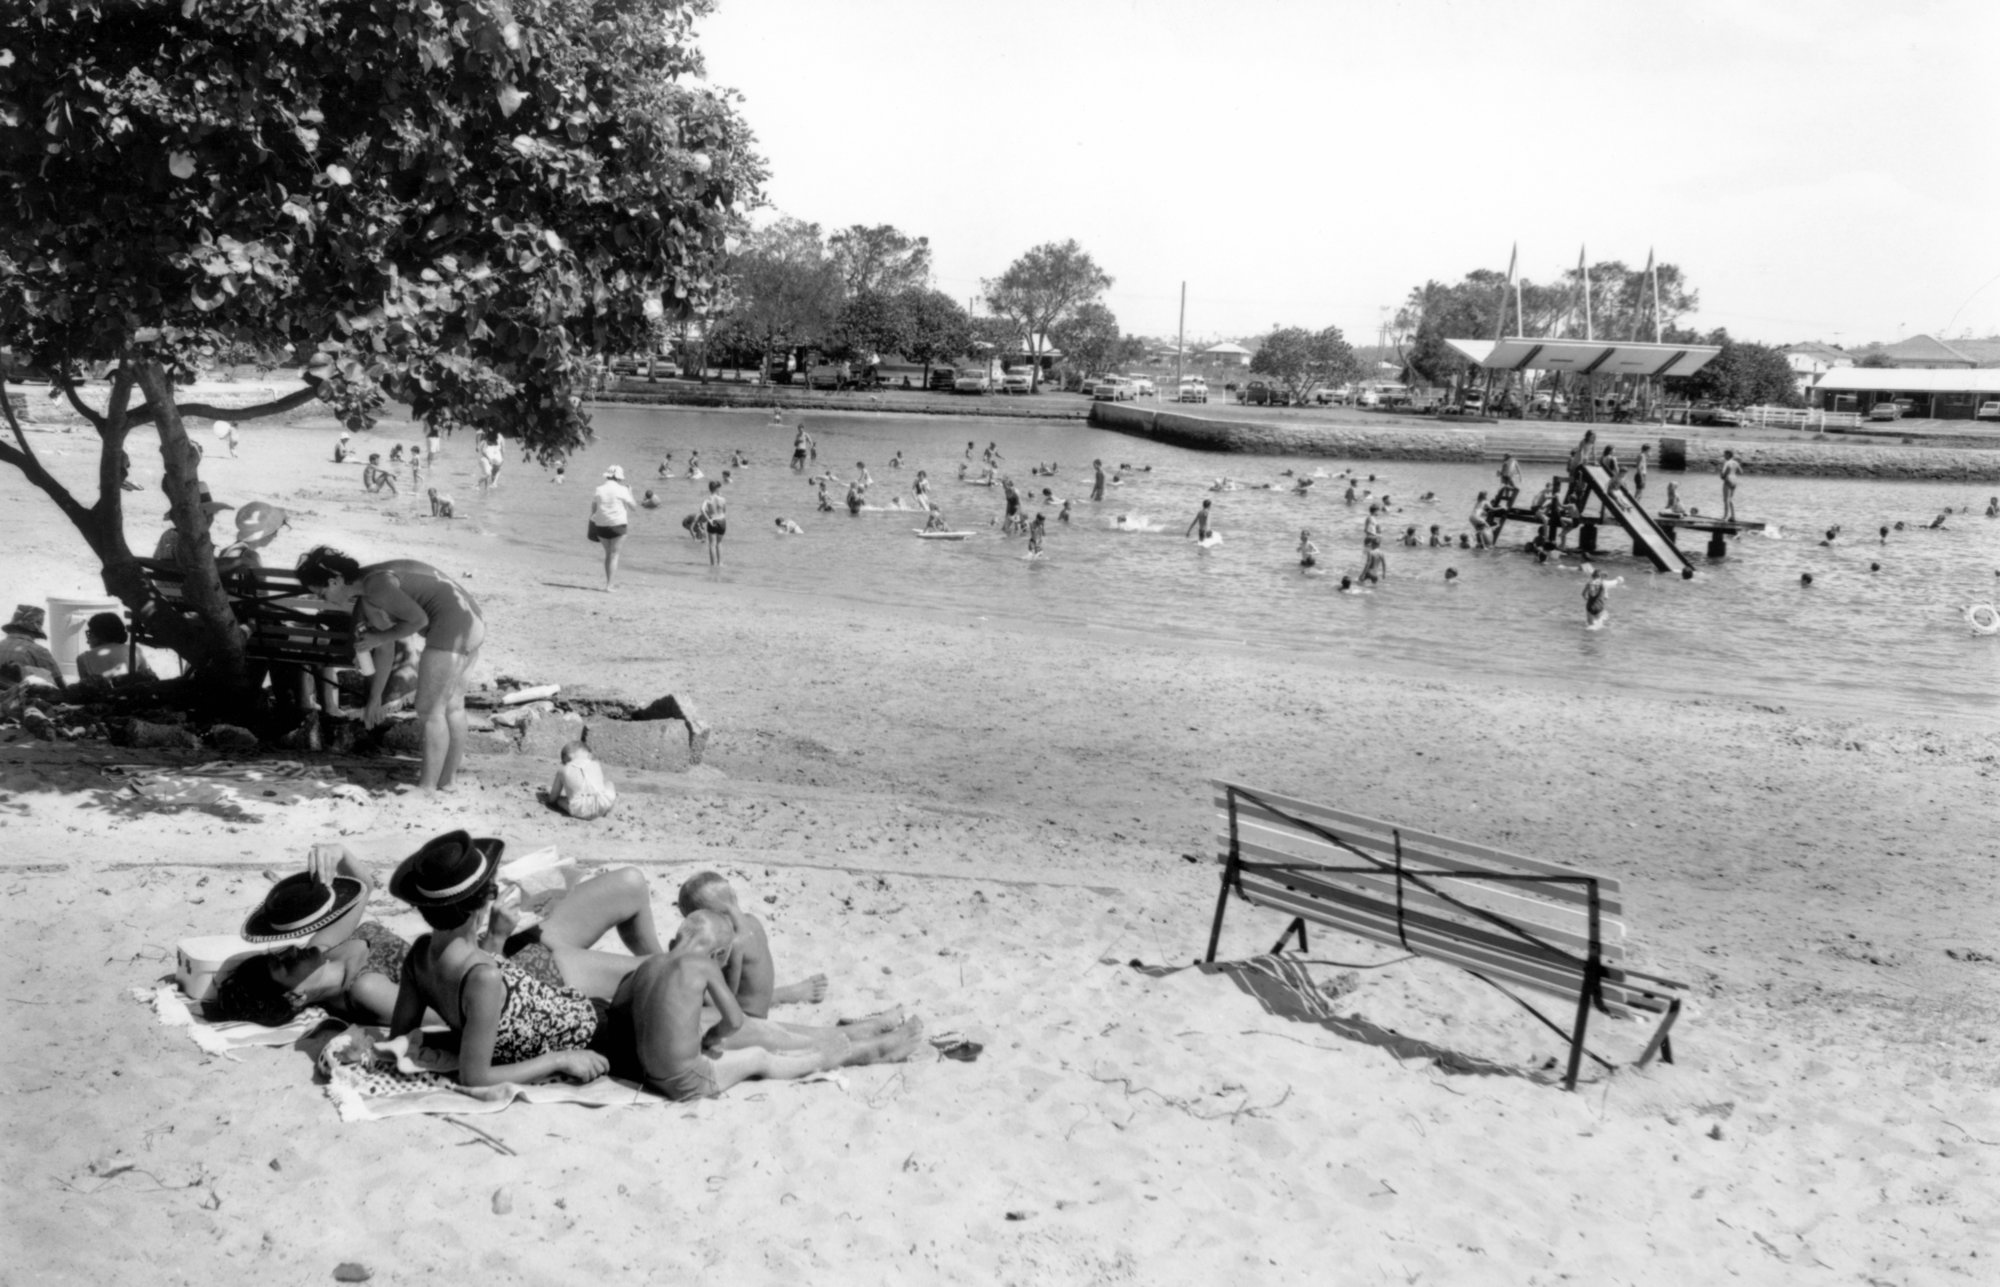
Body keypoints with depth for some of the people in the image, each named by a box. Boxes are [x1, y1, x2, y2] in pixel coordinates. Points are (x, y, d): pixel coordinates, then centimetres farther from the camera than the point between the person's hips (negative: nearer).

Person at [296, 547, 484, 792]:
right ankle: (447, 782, 24)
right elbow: (386, 651, 24)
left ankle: (428, 787, 2)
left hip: (451, 627, -10)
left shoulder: (375, 585, -14)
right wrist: (374, 699, 31)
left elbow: (419, 619, -16)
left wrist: (379, 638, -3)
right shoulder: (365, 601, 16)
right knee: (451, 707, 16)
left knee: (430, 711, -3)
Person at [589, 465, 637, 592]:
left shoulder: (598, 489, 4)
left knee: (608, 553, 18)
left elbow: (593, 509, 6)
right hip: (617, 524, -4)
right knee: (614, 555, 2)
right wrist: (630, 492, 23)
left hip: (601, 525, 4)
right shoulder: (621, 489, -7)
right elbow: (633, 504, 4)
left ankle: (608, 580, 22)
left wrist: (591, 525, 14)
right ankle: (608, 585, -3)